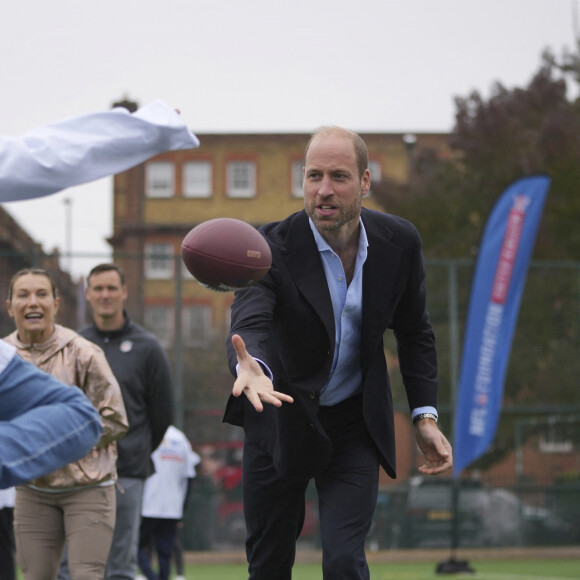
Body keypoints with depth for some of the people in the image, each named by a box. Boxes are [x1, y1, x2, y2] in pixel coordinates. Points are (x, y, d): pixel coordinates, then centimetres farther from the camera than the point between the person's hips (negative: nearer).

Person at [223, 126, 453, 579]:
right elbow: (249, 324, -37)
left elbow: (414, 331, 5)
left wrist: (425, 415, -3)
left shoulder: (399, 241, -9)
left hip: (355, 423, 1)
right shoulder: (274, 248, -20)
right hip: (281, 419, -1)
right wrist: (252, 368, -61)